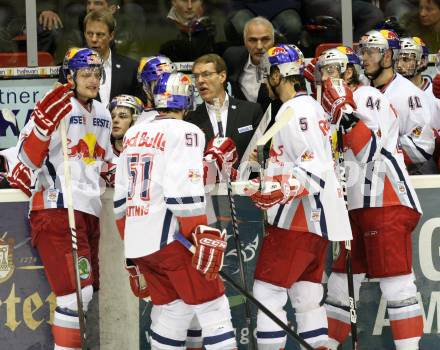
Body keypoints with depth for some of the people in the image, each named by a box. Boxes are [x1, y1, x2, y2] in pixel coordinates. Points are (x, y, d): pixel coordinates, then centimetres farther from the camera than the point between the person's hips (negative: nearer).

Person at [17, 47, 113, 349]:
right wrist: (44, 123, -28)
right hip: (57, 208, -9)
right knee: (77, 291, -16)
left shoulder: (103, 114, 17)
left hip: (89, 210, 9)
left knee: (88, 290, 12)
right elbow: (29, 158, -15)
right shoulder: (58, 108, -8)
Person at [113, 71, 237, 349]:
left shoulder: (133, 134, 14)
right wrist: (203, 239, -17)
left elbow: (121, 199, 17)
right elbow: (185, 195, -18)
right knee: (213, 307, -4)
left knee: (173, 308, 15)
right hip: (170, 239, -7)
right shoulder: (185, 132, -8)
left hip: (137, 242, 7)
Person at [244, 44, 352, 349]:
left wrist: (280, 189, -32)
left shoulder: (296, 110, -14)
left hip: (300, 218, -10)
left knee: (267, 291, -9)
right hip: (316, 218, 10)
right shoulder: (309, 106, 19)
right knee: (305, 296, 11)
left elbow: (315, 167, -22)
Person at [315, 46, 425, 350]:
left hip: (386, 204, -10)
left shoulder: (369, 97, -5)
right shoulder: (342, 104, 22)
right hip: (357, 207, 10)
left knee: (396, 284, -12)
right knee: (342, 281, 11)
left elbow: (368, 149, -19)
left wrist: (345, 112, -22)